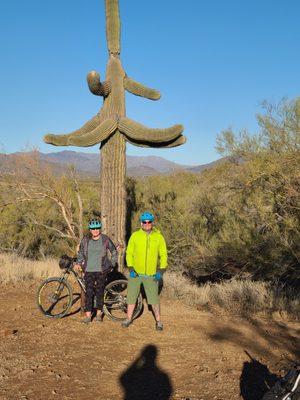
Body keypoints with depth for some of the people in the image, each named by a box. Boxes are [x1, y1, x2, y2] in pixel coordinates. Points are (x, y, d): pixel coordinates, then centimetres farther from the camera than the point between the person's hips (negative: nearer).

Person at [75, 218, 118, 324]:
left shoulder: (105, 239, 0)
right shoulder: (85, 240, 5)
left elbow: (114, 252, 11)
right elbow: (81, 253, 15)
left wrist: (112, 264, 7)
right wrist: (78, 263, 1)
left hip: (101, 270, -1)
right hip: (89, 270, 1)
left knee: (99, 291, 3)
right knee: (89, 292, -3)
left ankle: (99, 313, 17)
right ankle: (88, 315, 1)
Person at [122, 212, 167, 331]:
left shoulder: (158, 237, -1)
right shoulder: (135, 236, -1)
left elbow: (163, 255, 4)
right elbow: (129, 253, 4)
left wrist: (161, 271, -5)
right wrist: (130, 269, -6)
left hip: (151, 275, -1)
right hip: (135, 273, 1)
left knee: (154, 299, 1)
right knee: (131, 296, 10)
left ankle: (158, 321, 16)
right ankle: (129, 318, 27)